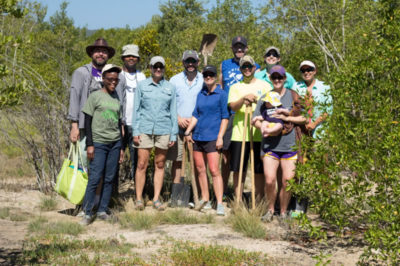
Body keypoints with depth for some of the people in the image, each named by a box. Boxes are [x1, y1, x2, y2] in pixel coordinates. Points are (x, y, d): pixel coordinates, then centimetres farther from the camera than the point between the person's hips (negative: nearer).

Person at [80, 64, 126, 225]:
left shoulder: (117, 99, 13)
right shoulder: (95, 96, -1)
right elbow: (87, 121, -3)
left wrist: (122, 147, 14)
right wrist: (89, 144, -9)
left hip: (115, 143, 5)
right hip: (99, 143, -5)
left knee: (109, 179, 4)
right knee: (95, 178, -9)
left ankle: (102, 211, 11)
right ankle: (88, 213, -2)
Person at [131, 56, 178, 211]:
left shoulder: (170, 88, 10)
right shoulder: (142, 86, 6)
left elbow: (173, 112, 11)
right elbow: (136, 109, 6)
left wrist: (174, 134, 6)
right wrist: (135, 131, -2)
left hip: (163, 130, 1)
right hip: (145, 129, -1)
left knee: (160, 165, 5)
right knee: (142, 165, -4)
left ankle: (156, 199, 13)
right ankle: (139, 199, 4)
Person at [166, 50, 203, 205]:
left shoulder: (204, 80, 8)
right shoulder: (175, 80, 9)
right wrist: (178, 119, -6)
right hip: (178, 127, 0)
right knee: (177, 160, 1)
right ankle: (175, 194, 8)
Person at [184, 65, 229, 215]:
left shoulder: (221, 94, -1)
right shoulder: (201, 94, 15)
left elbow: (225, 117, -4)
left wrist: (220, 137, -11)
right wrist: (188, 131, 8)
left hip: (212, 137, -6)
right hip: (197, 136, 6)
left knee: (214, 170, -11)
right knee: (200, 169, 10)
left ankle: (219, 204, -11)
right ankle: (204, 199, 22)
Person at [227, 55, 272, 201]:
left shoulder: (264, 85, 10)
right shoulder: (235, 87, 12)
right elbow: (233, 106, -3)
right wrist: (244, 99, -20)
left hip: (259, 134, -1)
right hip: (239, 133, 1)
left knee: (259, 170, 1)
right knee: (238, 169, 3)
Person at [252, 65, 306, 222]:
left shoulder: (293, 96, 5)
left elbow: (304, 118, 3)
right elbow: (255, 119, 10)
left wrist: (287, 118, -10)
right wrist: (263, 127, -10)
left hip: (289, 145, -1)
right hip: (269, 144, 1)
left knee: (287, 182, -1)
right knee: (269, 180, -9)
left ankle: (283, 212, 17)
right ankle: (270, 209, 14)